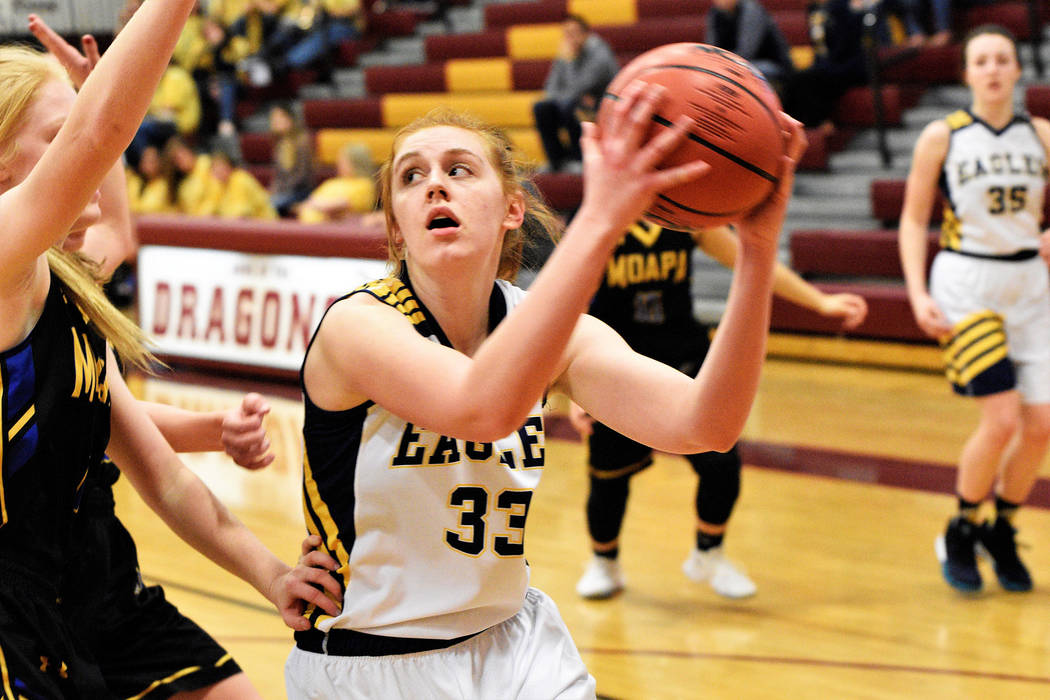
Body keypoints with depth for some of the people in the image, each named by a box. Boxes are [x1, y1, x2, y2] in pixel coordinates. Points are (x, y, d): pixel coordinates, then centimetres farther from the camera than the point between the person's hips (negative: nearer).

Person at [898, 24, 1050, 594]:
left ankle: (1001, 531, 22)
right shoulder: (942, 136, -4)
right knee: (1002, 419, -15)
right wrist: (918, 293, -10)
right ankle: (960, 534, 8)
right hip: (965, 282, -4)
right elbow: (913, 220, 0)